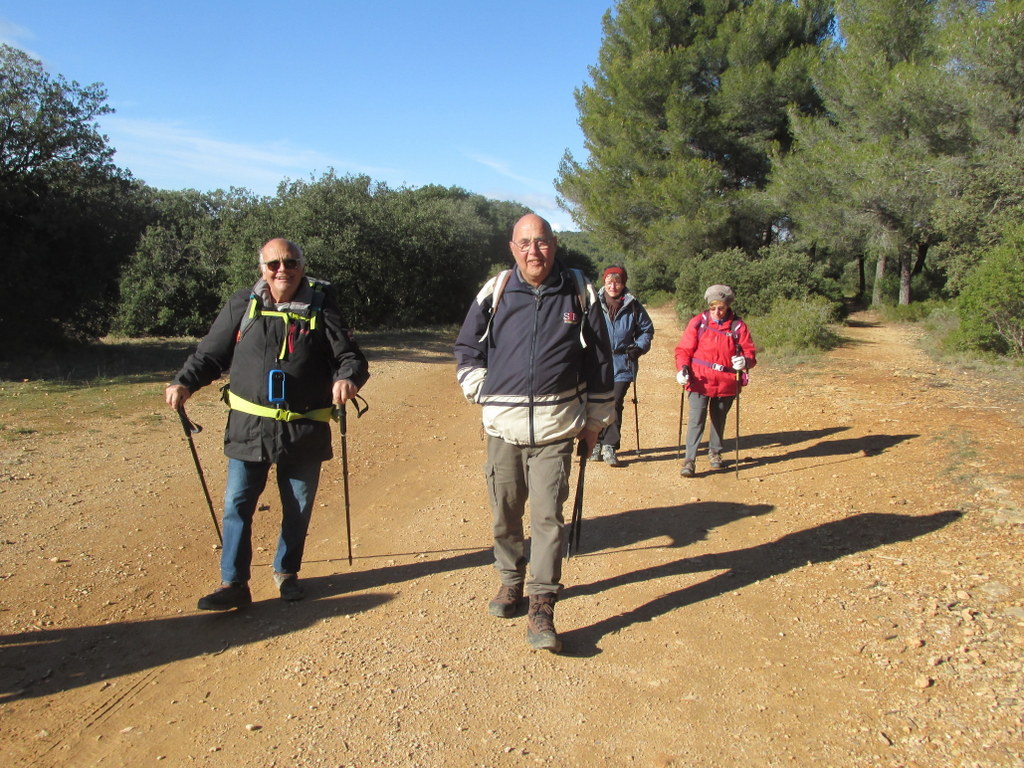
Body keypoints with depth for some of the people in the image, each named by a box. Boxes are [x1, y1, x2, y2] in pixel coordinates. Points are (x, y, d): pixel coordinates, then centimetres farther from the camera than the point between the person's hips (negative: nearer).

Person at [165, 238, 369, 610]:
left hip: (305, 431, 0)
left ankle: (286, 572, 32)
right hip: (248, 426, 1)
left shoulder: (321, 307, -1)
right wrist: (184, 382, -6)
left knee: (298, 508, 12)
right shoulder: (243, 304, 3)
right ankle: (233, 584, 14)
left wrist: (348, 377, -26)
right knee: (237, 505, 2)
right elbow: (211, 352, 9)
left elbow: (350, 356, -4)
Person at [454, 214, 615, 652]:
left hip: (555, 428, -1)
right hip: (503, 426, 2)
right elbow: (466, 348, 15)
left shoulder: (579, 294, 2)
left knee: (548, 516, -6)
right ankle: (510, 583, 33)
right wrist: (483, 393, 3)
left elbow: (599, 361, 9)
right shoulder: (495, 293, 3)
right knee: (505, 514, 12)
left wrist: (595, 420, 11)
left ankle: (542, 608, 2)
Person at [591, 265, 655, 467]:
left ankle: (610, 446, 1)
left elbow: (647, 329, 14)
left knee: (615, 404, -5)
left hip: (622, 365, 0)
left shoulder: (633, 307, 3)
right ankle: (597, 442, 20)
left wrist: (639, 347, -1)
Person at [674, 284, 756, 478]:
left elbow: (750, 353, 0)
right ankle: (689, 460, -5)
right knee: (696, 420, -10)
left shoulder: (738, 326, 0)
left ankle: (715, 452, 39)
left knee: (719, 420, 17)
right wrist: (682, 368, -17)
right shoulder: (698, 322, -1)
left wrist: (745, 361, -23)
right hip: (700, 381, -2)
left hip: (726, 383, 2)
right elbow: (684, 349, 0)